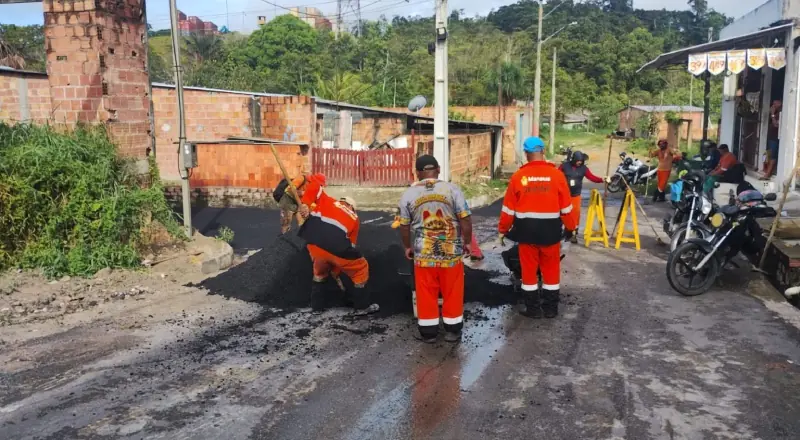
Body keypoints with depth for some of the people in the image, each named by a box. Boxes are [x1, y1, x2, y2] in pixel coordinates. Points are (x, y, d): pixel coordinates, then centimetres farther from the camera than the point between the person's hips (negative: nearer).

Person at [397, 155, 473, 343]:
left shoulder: (408, 194, -2)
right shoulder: (452, 189, -6)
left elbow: (404, 226, 5)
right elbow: (465, 220, -7)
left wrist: (408, 247, 19)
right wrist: (467, 242, 7)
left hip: (423, 253, 1)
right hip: (451, 251, 0)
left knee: (426, 293, 11)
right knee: (452, 292, 12)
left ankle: (428, 332, 19)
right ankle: (453, 330, 21)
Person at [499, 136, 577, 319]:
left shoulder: (518, 176, -8)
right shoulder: (556, 175, -8)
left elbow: (508, 208, -4)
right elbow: (566, 206, -2)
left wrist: (503, 230, 8)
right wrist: (570, 227, 12)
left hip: (526, 230, 0)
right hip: (550, 230, 1)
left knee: (529, 270, 11)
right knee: (551, 270, 13)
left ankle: (533, 309, 17)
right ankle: (551, 308, 21)